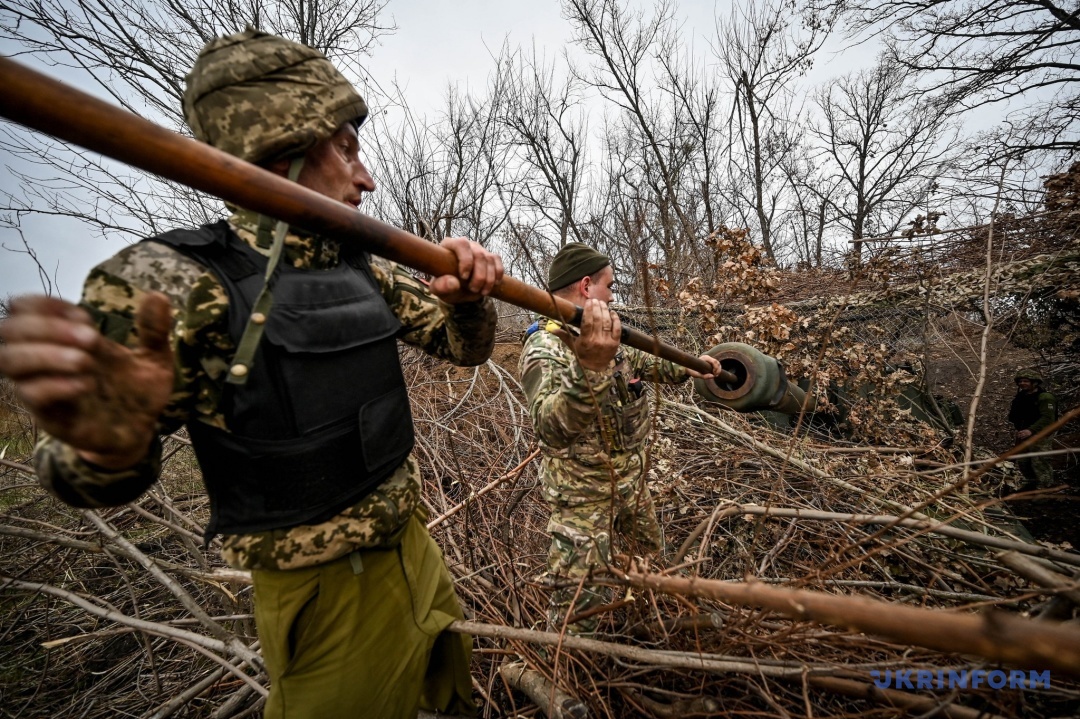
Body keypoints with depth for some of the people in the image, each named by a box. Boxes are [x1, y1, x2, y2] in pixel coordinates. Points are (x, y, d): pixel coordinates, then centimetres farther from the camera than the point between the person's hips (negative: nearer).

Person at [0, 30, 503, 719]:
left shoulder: (369, 273, -3)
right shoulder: (170, 283, -18)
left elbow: (463, 344, 3)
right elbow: (99, 478, -11)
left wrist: (468, 294, -19)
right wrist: (109, 446, -35)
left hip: (415, 550, 6)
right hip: (328, 599, -5)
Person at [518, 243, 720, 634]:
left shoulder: (605, 337, 1)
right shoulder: (544, 349, -26)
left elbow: (643, 363, 20)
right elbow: (553, 424, -43)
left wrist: (690, 366, 22)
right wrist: (590, 368, -58)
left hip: (630, 477, 9)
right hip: (583, 492, -9)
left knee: (649, 551, 29)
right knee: (577, 605, -1)